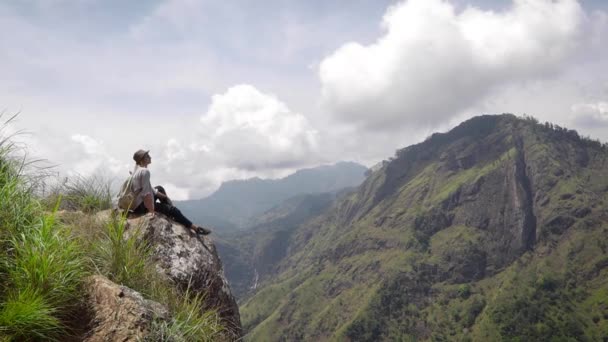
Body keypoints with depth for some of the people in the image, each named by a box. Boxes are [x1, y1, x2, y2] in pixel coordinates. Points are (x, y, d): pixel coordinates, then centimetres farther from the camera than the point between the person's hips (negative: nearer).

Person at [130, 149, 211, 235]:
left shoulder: (138, 169, 8)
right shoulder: (145, 171, -22)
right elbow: (146, 193, -26)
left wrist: (164, 196, 16)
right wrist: (151, 210, -23)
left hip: (136, 203, 10)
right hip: (141, 206, -10)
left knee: (160, 189, 27)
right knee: (172, 210, -8)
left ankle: (170, 213, 26)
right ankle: (195, 228, -4)